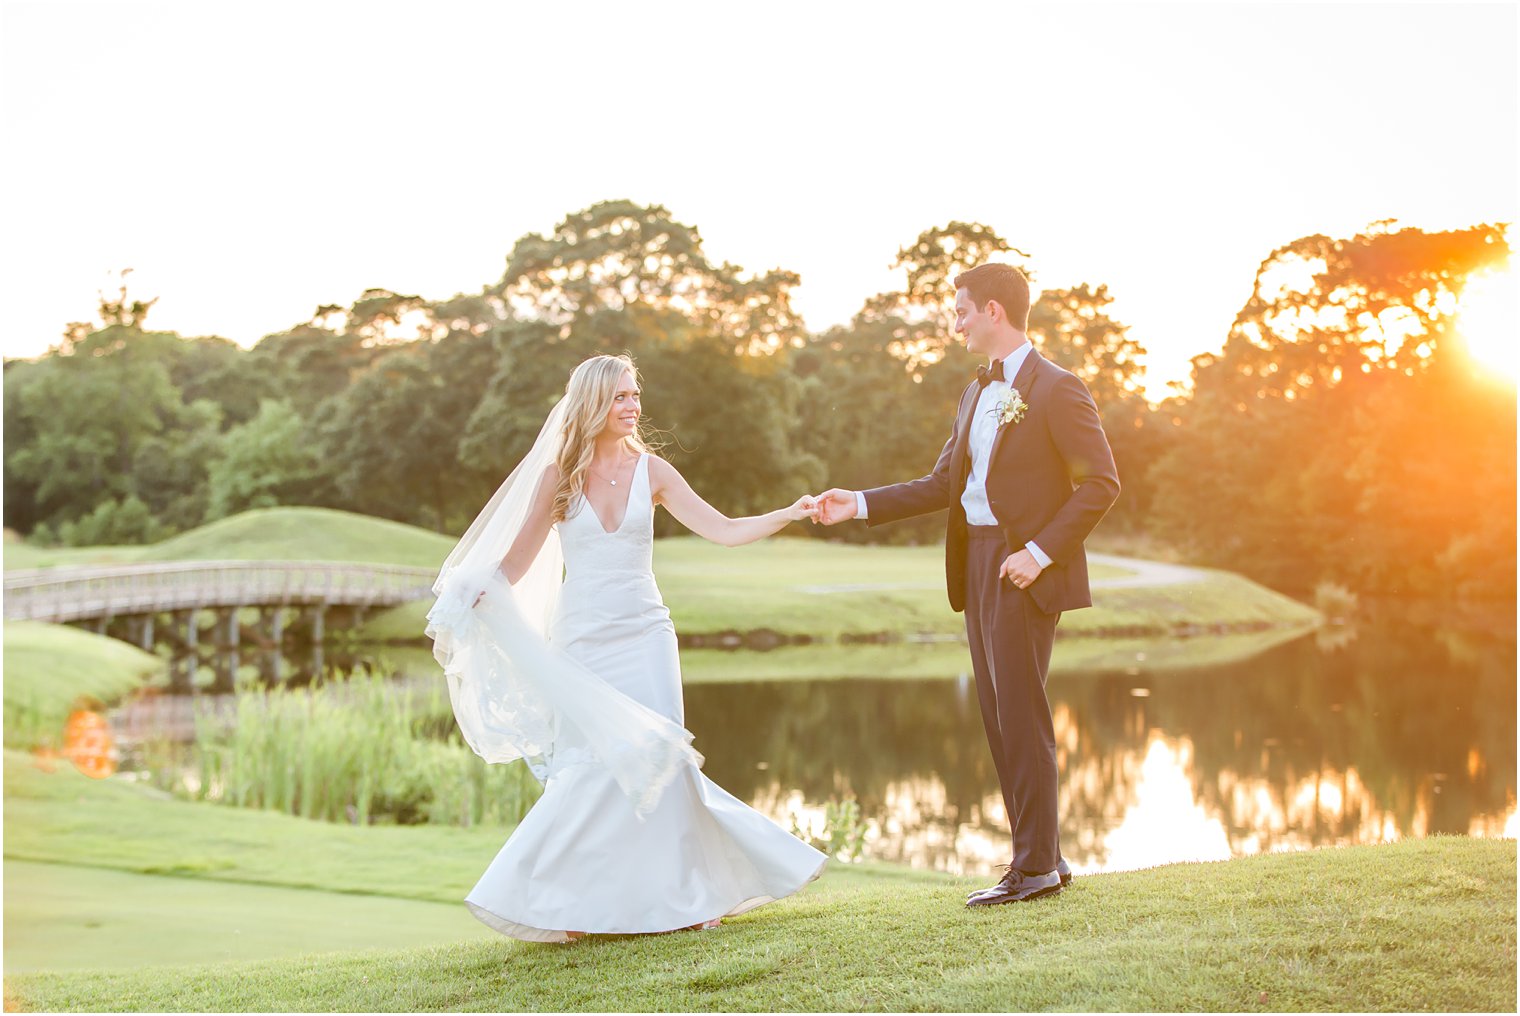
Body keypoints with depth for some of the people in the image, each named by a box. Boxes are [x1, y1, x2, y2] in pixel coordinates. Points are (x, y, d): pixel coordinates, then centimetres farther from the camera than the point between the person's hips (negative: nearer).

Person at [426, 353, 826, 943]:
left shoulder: (651, 471, 3)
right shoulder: (558, 475, 0)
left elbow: (724, 531, 0)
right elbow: (518, 558, 2)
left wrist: (788, 514, -12)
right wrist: (473, 596, -14)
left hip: (644, 636, 1)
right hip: (583, 642, -1)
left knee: (659, 761, -2)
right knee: (590, 770, -4)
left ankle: (684, 893, 12)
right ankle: (568, 904, 9)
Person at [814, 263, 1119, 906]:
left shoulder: (1055, 389, -8)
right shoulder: (976, 393, 18)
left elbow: (1100, 483, -12)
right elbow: (942, 485, 17)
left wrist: (1040, 551, -18)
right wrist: (859, 505, 10)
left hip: (1024, 570, -8)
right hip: (977, 566, 8)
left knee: (1021, 715, -6)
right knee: (999, 718, 9)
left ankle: (1035, 867, 3)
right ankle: (1044, 857, 17)